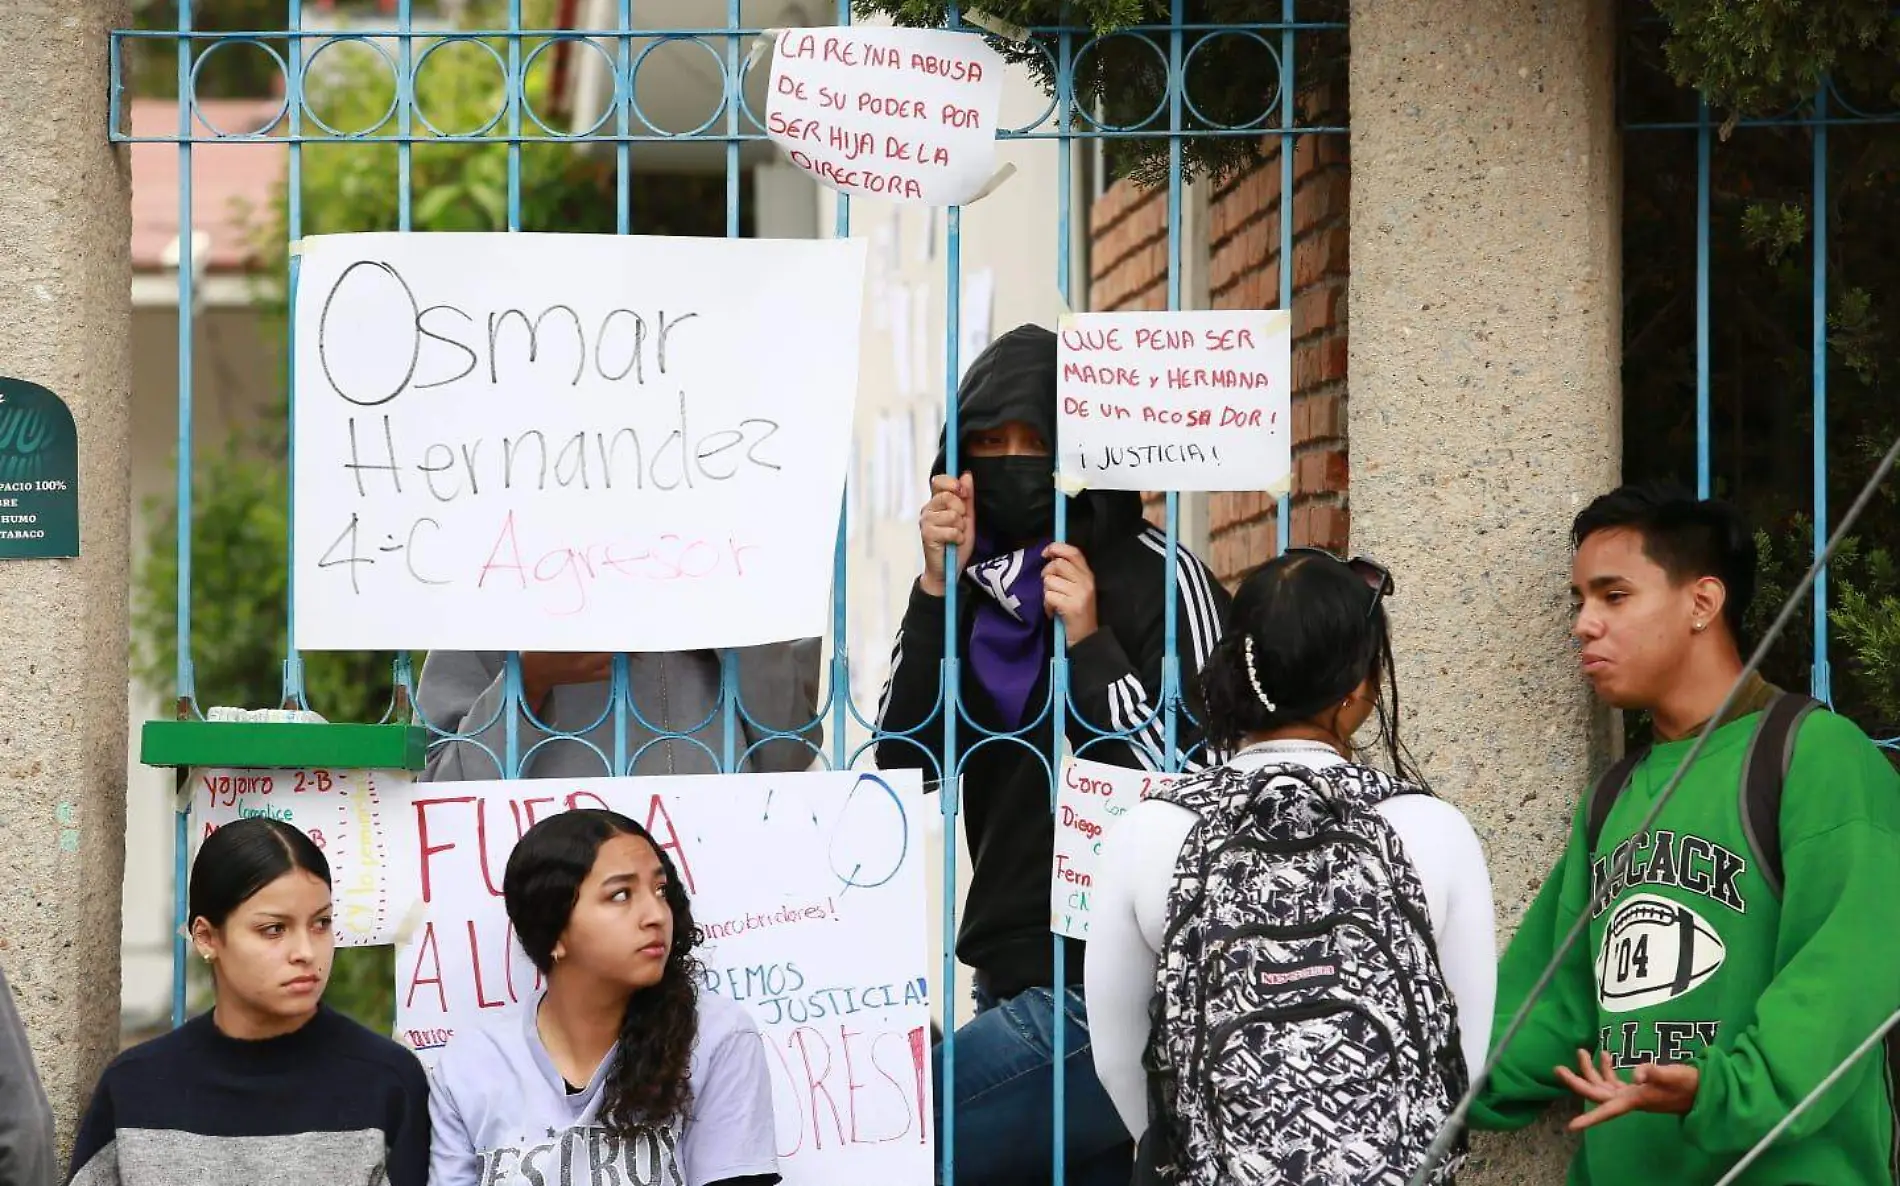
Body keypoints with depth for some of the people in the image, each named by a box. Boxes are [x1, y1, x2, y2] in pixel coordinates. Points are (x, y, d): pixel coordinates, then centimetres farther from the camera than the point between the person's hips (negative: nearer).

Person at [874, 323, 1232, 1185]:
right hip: (1017, 982, 7)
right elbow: (902, 754, 1)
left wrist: (1090, 644, -18)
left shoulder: (1159, 580, -9)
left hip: (1111, 993, -7)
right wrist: (939, 586, -8)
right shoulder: (982, 579, 9)